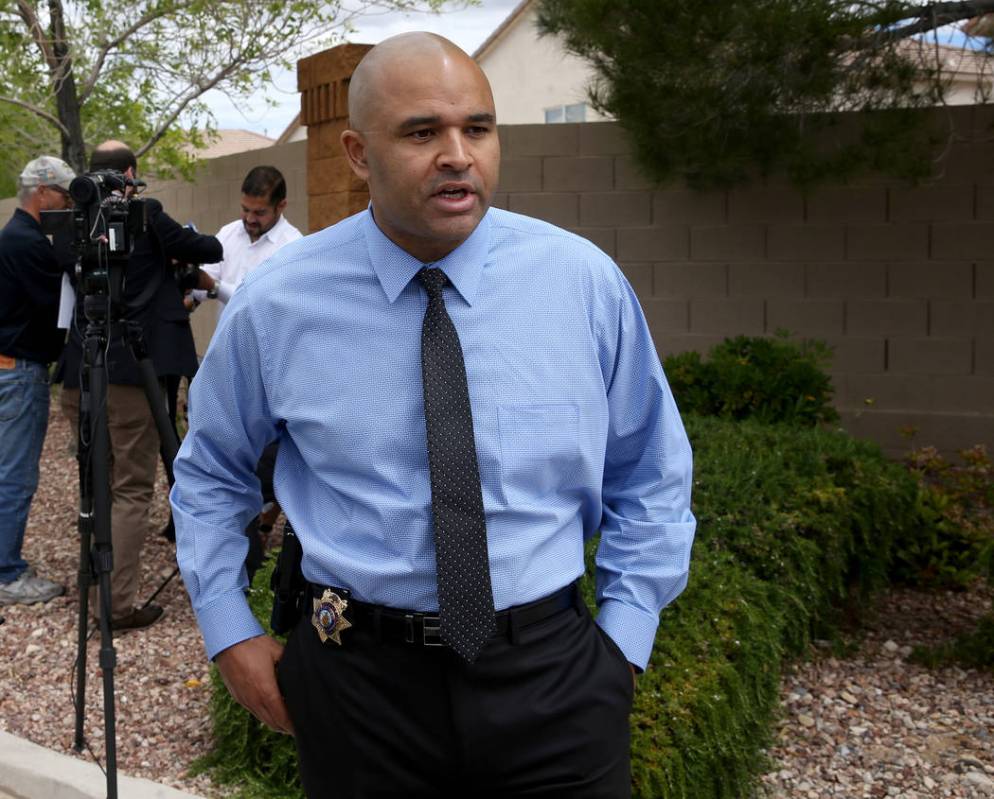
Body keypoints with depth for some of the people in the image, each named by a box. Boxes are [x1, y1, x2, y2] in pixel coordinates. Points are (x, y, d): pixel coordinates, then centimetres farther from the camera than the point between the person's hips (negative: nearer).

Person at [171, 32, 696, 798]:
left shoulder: (587, 282, -7)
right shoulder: (274, 304, -7)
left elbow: (649, 478, 4)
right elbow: (210, 474, 9)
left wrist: (624, 640, -1)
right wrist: (231, 635, 4)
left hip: (551, 680, 0)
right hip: (358, 683, 1)